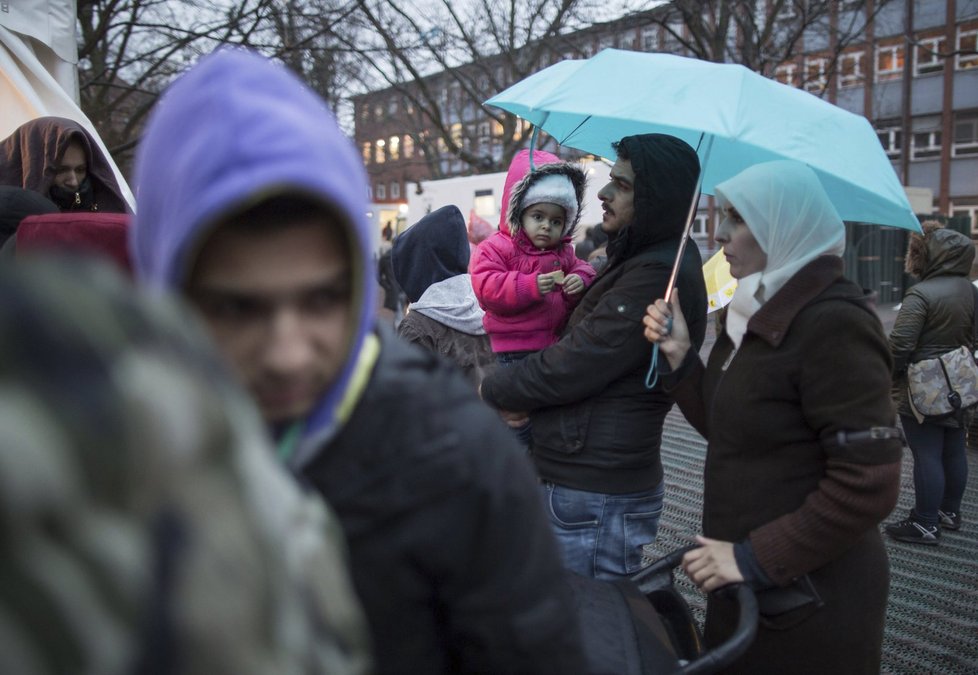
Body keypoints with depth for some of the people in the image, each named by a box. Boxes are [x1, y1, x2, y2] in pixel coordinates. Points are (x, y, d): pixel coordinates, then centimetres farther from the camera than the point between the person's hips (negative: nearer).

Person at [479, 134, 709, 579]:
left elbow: (572, 367, -21)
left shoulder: (658, 275, -20)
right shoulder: (639, 262, 15)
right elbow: (583, 346, 18)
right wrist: (523, 399, 2)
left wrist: (492, 389, -3)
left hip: (596, 496, -10)